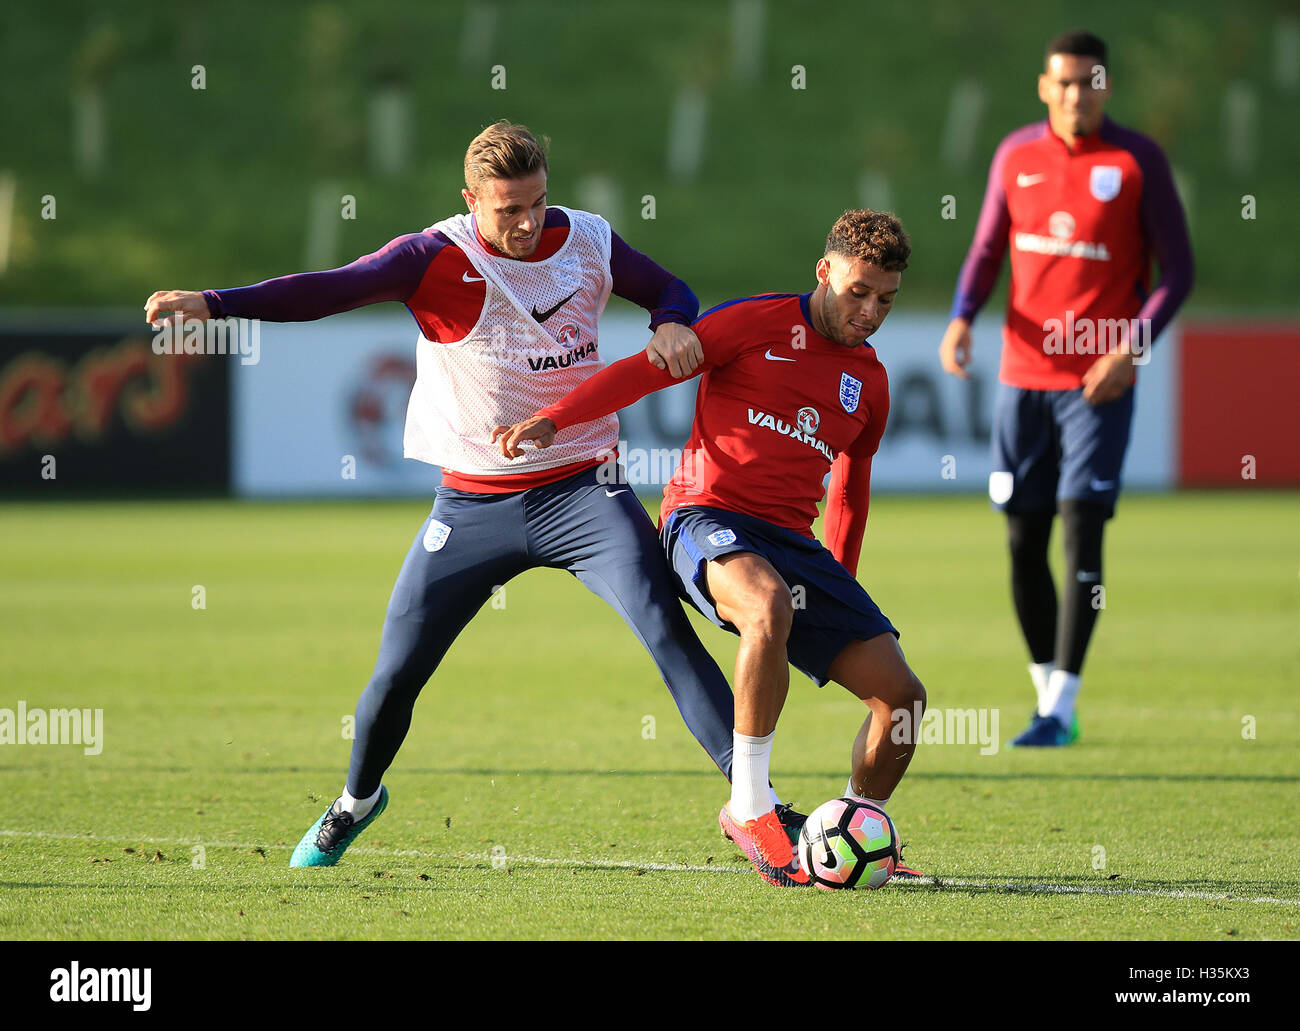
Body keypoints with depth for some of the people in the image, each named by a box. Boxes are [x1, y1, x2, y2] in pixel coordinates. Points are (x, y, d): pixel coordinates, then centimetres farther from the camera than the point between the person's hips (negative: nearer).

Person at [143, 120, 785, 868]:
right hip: (473, 502, -1)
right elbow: (328, 290, -24)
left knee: (667, 631, -17)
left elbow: (669, 290, 14)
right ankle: (358, 800, 34)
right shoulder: (437, 260, -13)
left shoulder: (588, 241, -3)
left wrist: (674, 327, -11)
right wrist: (215, 303, -37)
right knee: (396, 674, 4)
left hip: (581, 489, 1)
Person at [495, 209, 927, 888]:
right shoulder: (759, 323, -1)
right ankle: (749, 808, -29)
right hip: (708, 516, -6)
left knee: (901, 695, -7)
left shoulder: (870, 382, 17)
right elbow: (646, 370, -5)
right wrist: (553, 421, -17)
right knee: (768, 605, -40)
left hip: (792, 543, 6)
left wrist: (837, 591, 29)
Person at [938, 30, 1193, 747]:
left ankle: (1060, 710, -12)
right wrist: (962, 318, -3)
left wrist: (1133, 347, -15)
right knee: (1024, 545, 5)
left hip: (1099, 382, -4)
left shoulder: (1137, 161, -4)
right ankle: (1048, 698, 20)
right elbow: (987, 250, 16)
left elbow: (1177, 271, -2)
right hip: (1023, 376, 4)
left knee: (1082, 532, -12)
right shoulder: (1016, 156, 7)